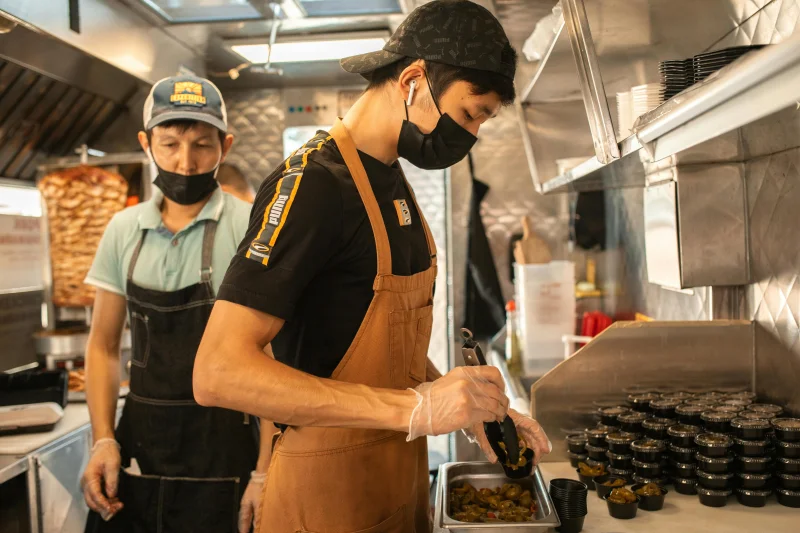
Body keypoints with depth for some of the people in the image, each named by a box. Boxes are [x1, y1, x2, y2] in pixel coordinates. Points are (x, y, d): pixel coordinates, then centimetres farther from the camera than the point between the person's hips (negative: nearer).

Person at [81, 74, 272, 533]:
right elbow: (104, 346, 11)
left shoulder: (250, 230, -11)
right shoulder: (124, 230, 4)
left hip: (221, 454, -4)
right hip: (135, 447, 4)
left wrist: (265, 471, -12)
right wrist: (103, 439, 0)